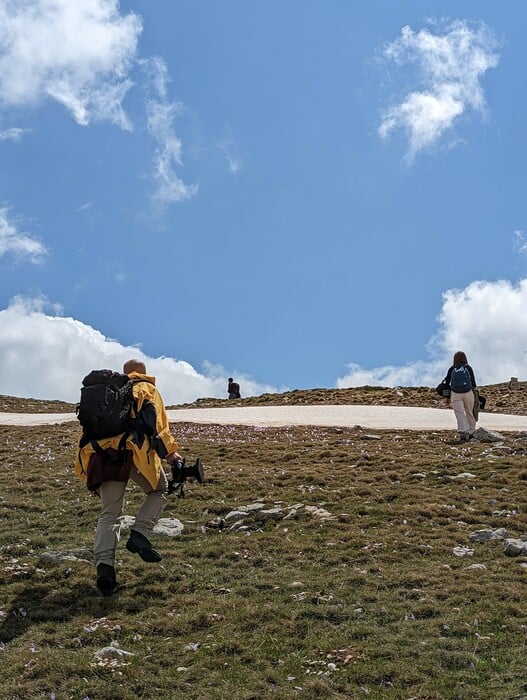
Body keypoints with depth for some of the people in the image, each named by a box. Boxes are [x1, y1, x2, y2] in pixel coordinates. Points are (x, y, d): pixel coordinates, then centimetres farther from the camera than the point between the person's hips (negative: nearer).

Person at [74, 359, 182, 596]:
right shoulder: (147, 389, 17)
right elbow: (158, 423, 1)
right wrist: (170, 452, -4)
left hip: (104, 453, 4)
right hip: (135, 451, -4)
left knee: (109, 512, 5)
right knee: (158, 490, 20)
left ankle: (104, 564, -13)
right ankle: (139, 535, -1)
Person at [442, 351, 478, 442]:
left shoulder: (452, 369, 7)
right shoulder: (468, 368, 5)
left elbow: (447, 383, 8)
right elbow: (473, 383, 4)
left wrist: (448, 397, 15)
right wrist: (475, 395, 14)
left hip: (455, 394, 0)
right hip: (468, 393, 0)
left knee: (459, 414, -6)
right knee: (469, 413, 15)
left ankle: (462, 433, -22)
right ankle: (471, 432, 22)